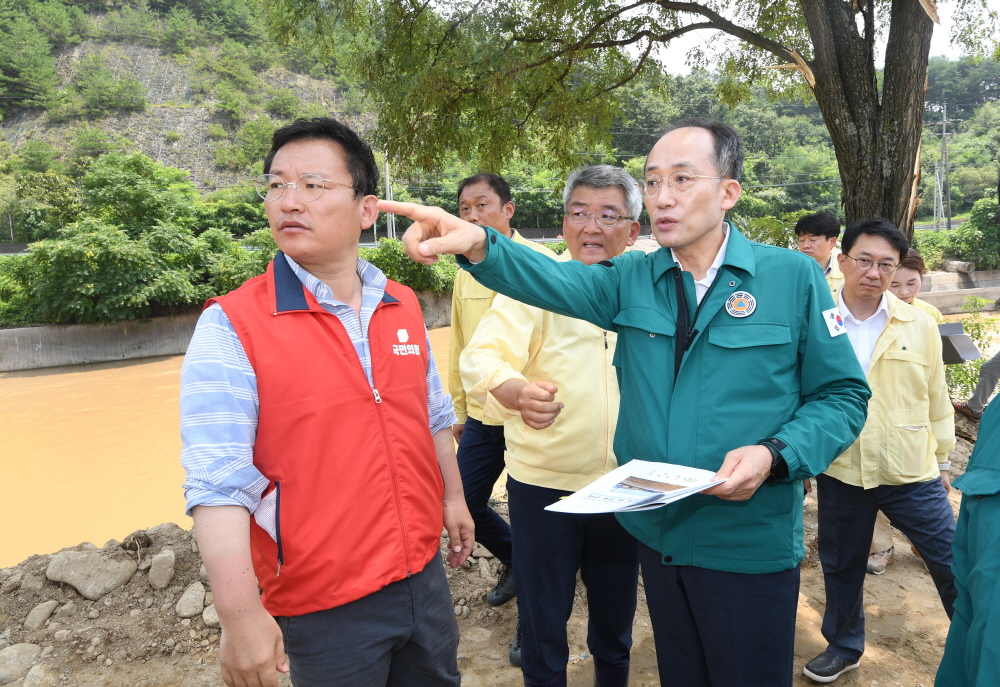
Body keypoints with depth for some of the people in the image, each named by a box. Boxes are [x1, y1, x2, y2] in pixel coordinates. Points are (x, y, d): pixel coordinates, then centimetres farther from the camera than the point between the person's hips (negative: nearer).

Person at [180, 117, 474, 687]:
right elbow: (219, 484, -20)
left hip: (424, 572, 5)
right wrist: (241, 616, -23)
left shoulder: (404, 307, 2)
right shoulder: (232, 328, -16)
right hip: (325, 607, -5)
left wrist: (453, 496, 18)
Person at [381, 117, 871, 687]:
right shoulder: (632, 281, 0)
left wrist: (774, 455, -21)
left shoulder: (792, 276, -7)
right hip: (658, 533, 3)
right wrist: (477, 243, -36)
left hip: (749, 546, -3)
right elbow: (555, 281, -18)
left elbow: (843, 395, -5)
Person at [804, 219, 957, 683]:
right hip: (839, 472, 1)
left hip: (912, 473, 0)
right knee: (841, 566, 17)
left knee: (954, 564, 7)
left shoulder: (919, 325, -2)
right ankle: (843, 647, 39)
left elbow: (937, 397, 6)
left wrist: (943, 458, 10)